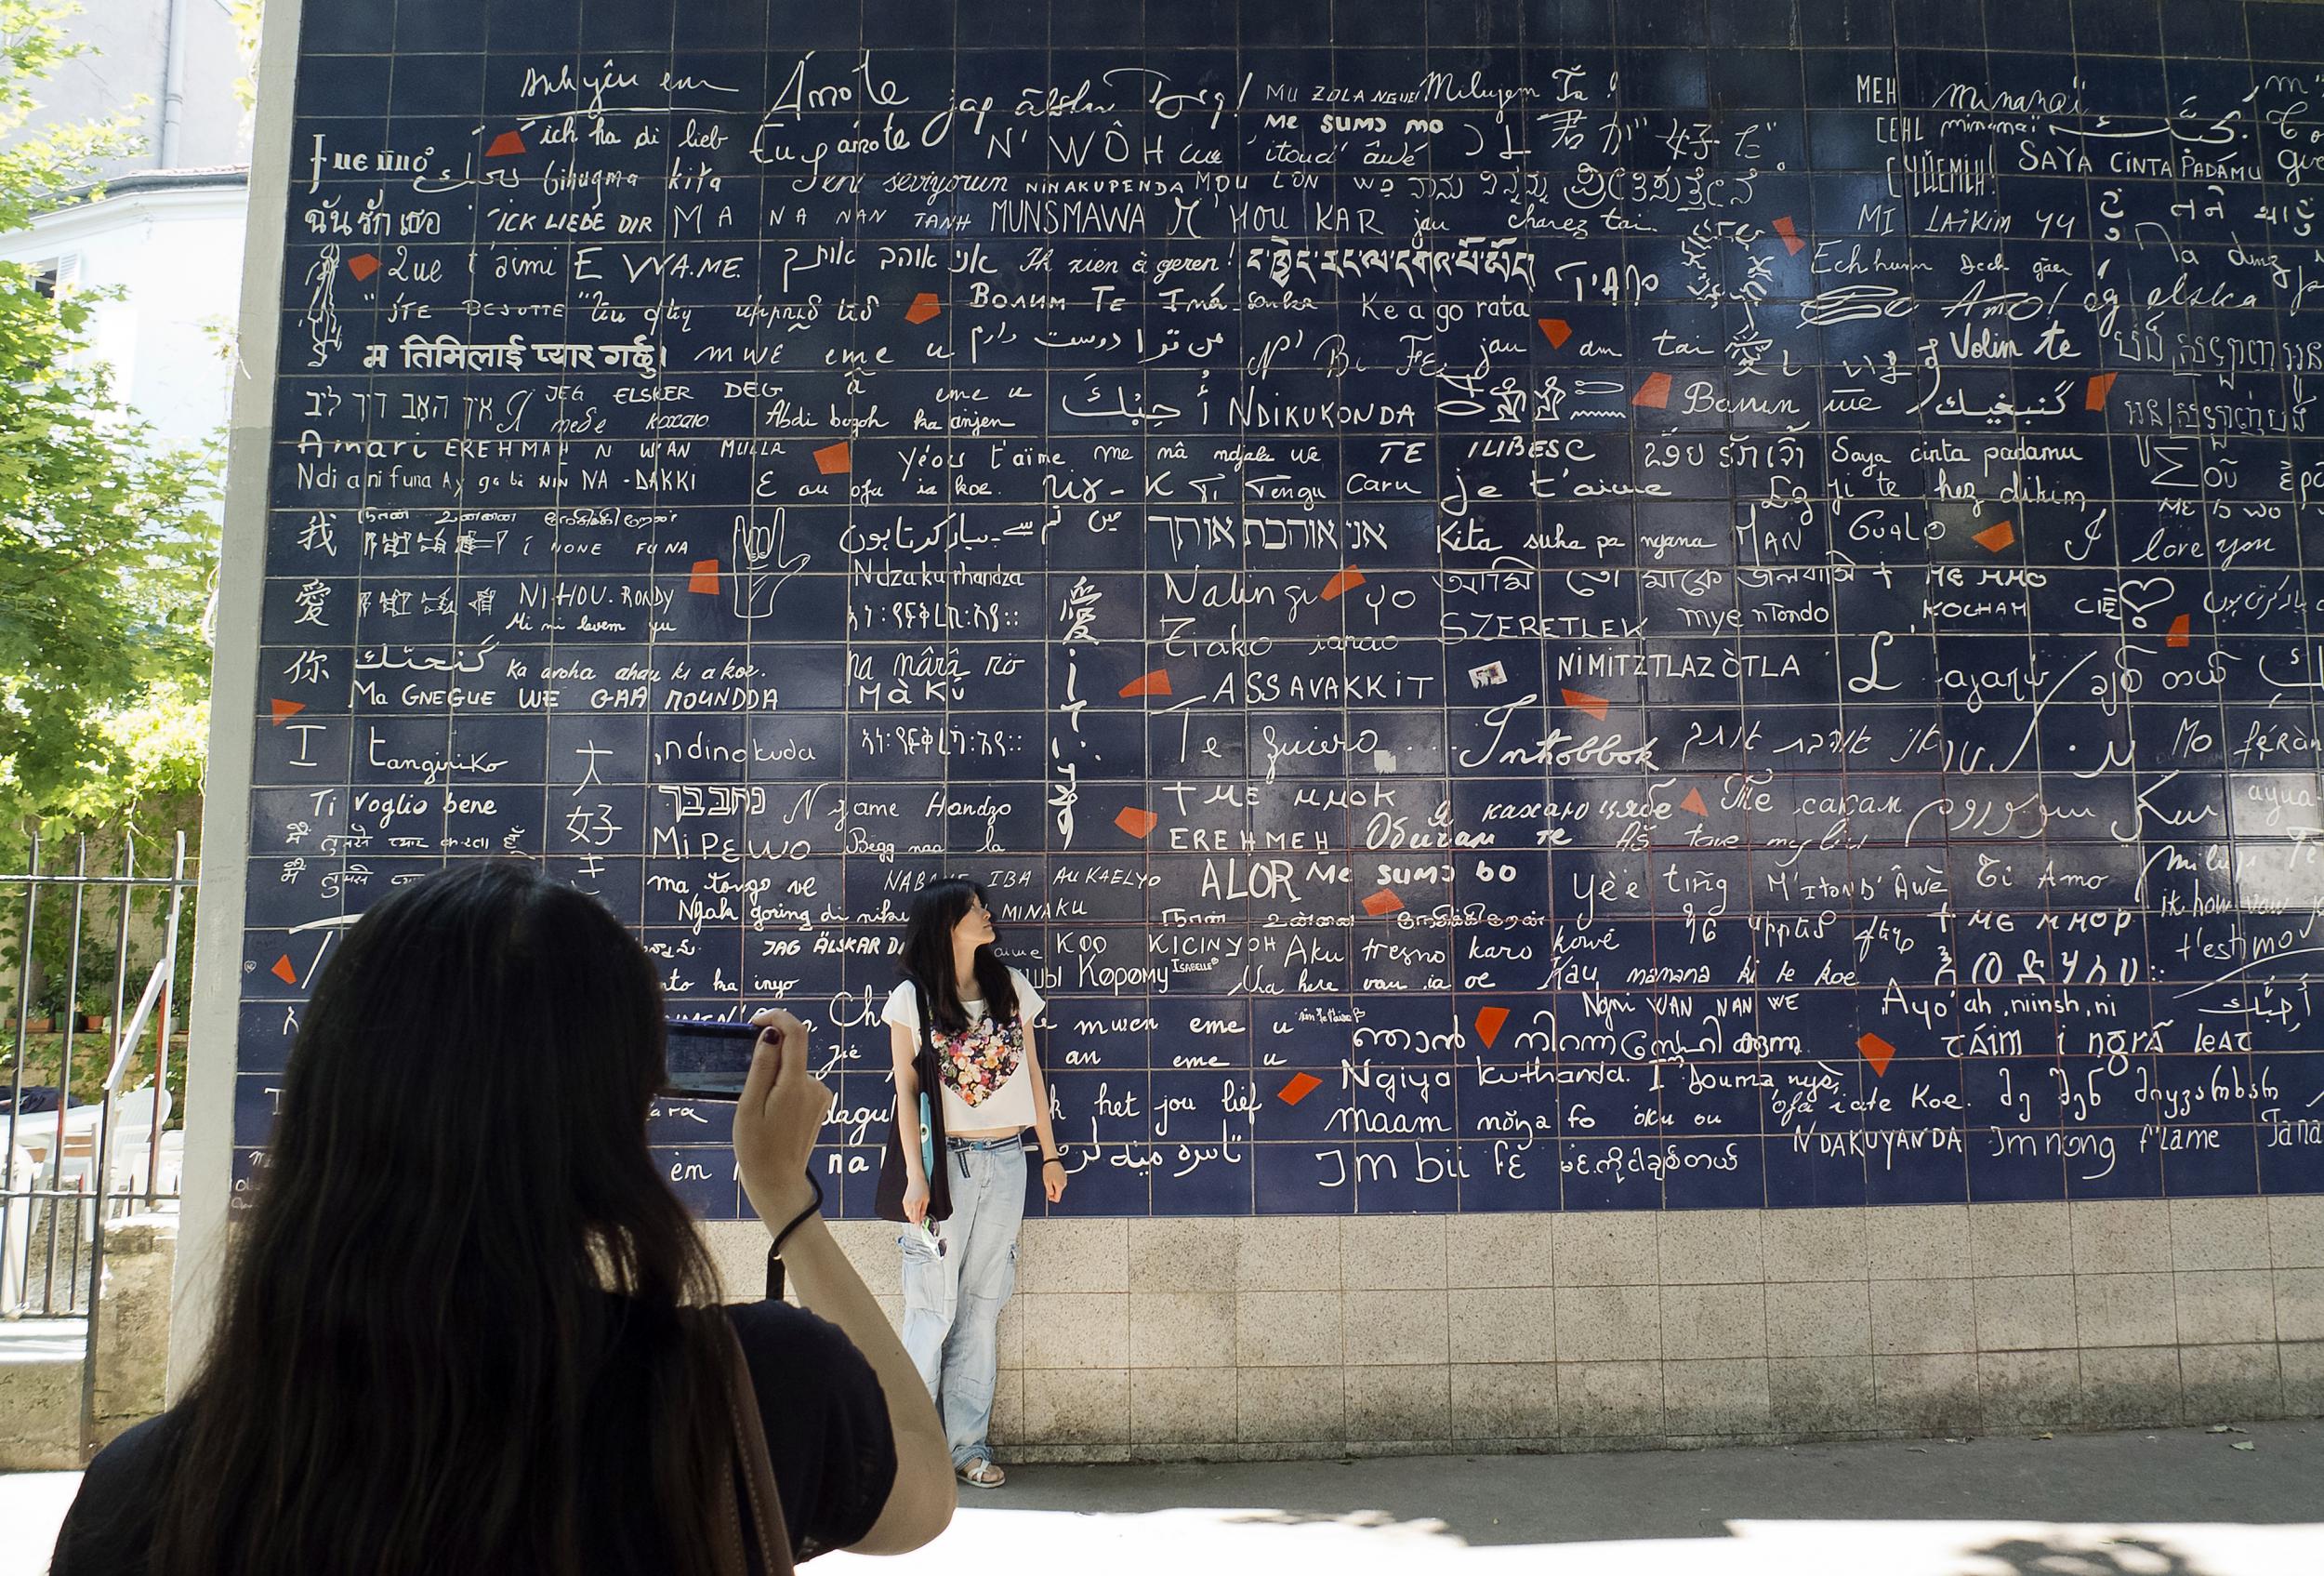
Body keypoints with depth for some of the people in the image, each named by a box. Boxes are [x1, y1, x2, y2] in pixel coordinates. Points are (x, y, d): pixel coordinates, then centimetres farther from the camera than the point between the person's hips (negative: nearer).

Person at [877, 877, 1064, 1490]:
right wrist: (915, 1174, -11)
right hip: (946, 1162, -4)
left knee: (983, 1304, 8)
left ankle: (969, 1442, 16)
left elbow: (1031, 1071, 13)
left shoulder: (1011, 985, 9)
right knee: (933, 1307, -3)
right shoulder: (912, 998, -2)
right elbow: (906, 1088, -4)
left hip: (1006, 1162, 4)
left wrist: (1051, 1154, 13)